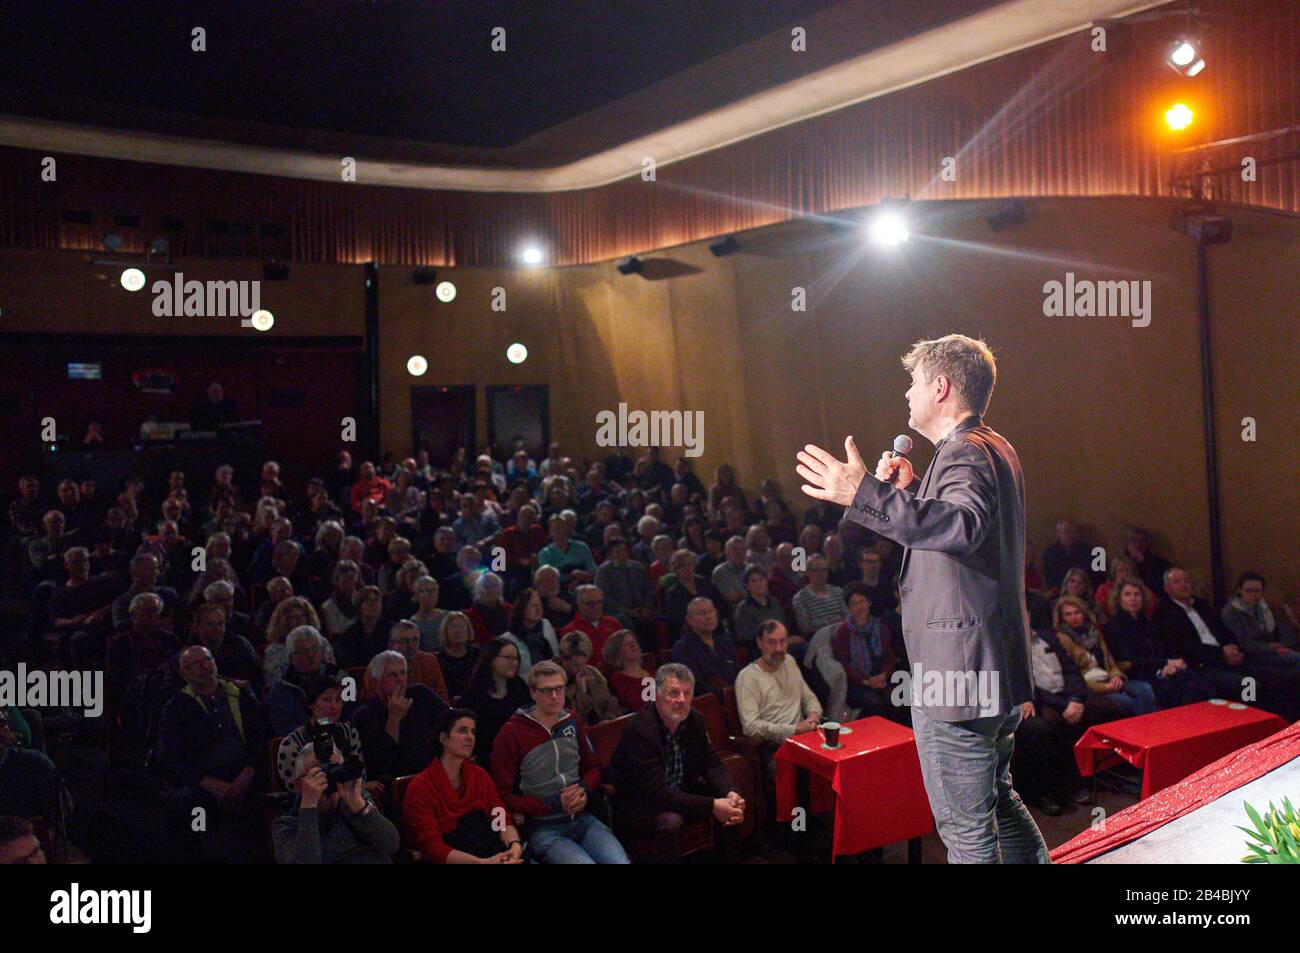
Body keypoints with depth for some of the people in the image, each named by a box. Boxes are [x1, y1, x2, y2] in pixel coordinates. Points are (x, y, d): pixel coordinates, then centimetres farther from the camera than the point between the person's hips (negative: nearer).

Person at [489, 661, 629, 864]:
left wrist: (584, 789, -2)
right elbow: (504, 796, -6)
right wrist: (553, 804, -13)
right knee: (585, 861, -28)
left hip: (582, 818, 4)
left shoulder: (573, 722, 10)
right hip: (542, 828, -4)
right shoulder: (511, 734, -7)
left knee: (621, 861, -21)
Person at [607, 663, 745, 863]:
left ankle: (727, 860, 12)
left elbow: (712, 763, 0)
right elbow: (657, 792, -32)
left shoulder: (694, 719, -4)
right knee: (671, 823, -34)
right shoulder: (640, 729, -27)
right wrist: (712, 806, -36)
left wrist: (730, 793, -23)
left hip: (679, 793, 8)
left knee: (733, 806, -5)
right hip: (636, 805, -7)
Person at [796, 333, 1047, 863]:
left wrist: (864, 494, -46)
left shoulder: (964, 453, -17)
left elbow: (962, 527, -39)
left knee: (966, 828, -1)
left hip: (956, 672, -11)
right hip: (996, 669, 11)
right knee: (998, 801, 24)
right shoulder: (996, 449, 16)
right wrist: (912, 492, 17)